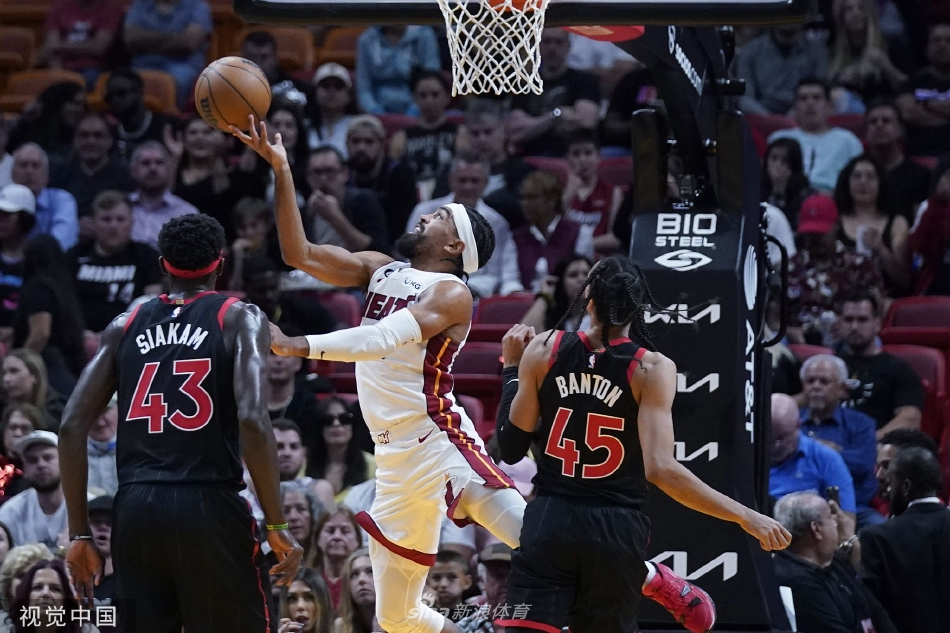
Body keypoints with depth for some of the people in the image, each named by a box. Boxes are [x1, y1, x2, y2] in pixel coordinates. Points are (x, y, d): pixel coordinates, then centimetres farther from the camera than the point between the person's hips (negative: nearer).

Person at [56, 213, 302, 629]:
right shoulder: (239, 319, 2)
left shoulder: (125, 326, 14)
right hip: (209, 507, -4)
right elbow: (252, 420, -13)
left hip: (137, 512, 4)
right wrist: (276, 525, -8)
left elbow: (72, 426, 7)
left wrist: (79, 533, 12)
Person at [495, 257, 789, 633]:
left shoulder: (543, 351, -1)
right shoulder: (651, 369, -8)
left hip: (549, 521, 1)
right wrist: (746, 517, -14)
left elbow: (511, 449, 4)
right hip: (616, 531, -1)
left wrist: (512, 368, 17)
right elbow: (661, 469, -17)